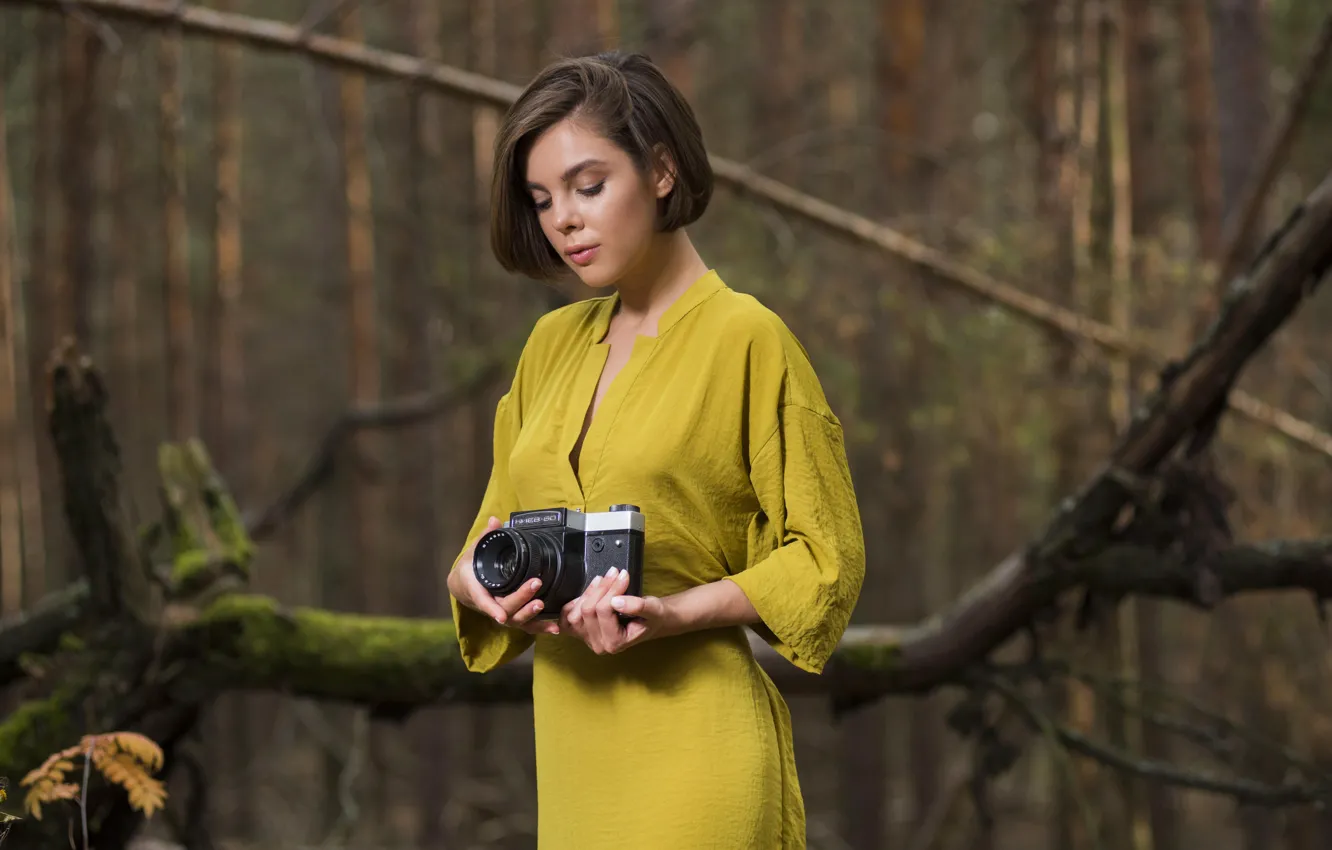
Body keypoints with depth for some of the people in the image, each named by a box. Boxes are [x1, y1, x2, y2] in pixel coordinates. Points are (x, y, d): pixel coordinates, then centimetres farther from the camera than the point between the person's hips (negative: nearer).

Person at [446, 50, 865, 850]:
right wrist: (478, 579, -6)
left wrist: (672, 612, -19)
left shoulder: (747, 337, -6)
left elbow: (826, 559, -5)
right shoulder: (552, 344, 13)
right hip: (572, 743, 6)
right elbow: (493, 531, 17)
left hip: (690, 744, -6)